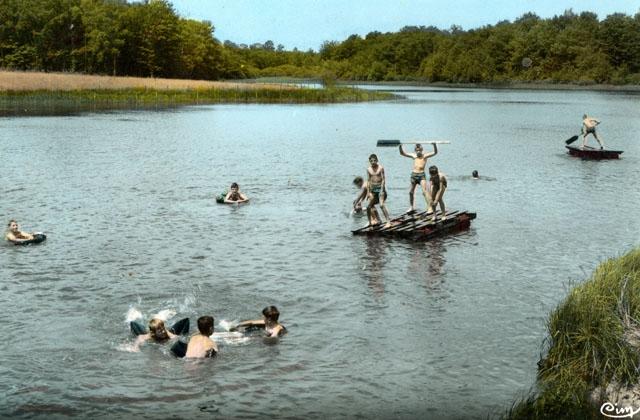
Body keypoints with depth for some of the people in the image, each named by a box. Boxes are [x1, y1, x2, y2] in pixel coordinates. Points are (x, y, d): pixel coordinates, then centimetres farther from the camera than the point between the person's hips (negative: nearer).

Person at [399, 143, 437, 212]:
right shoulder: (413, 156, 13)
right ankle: (411, 207, 28)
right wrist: (400, 146, -2)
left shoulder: (425, 156, 5)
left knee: (425, 191, -15)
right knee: (410, 192, 12)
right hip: (413, 174, 4)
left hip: (421, 175, -4)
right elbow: (402, 153, 14)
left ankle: (429, 207, -18)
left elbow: (435, 152, -6)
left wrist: (434, 145, -22)